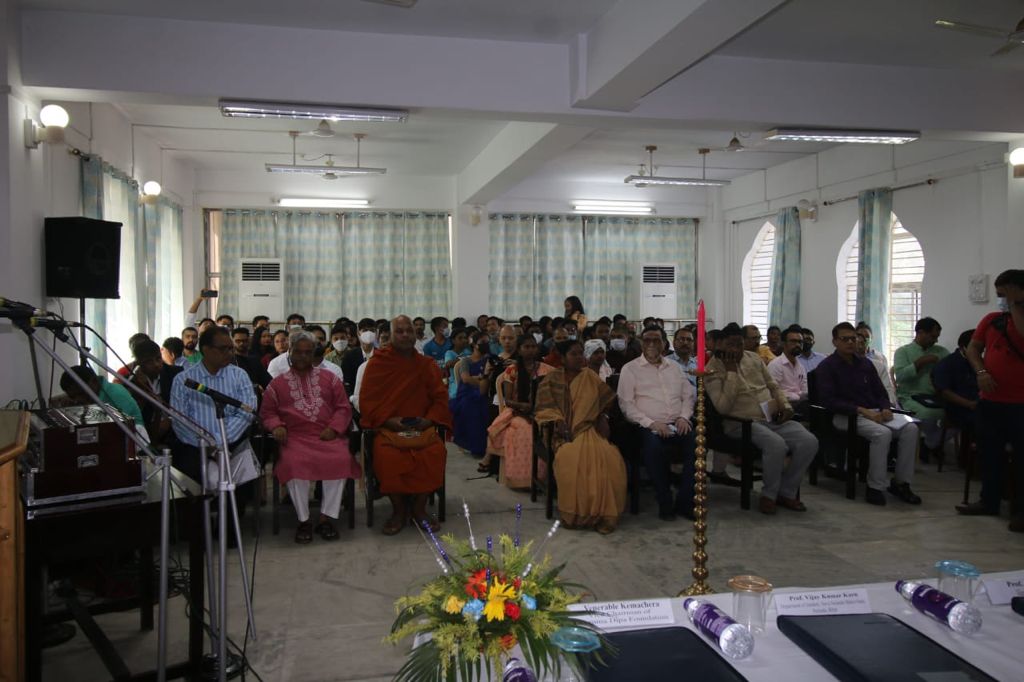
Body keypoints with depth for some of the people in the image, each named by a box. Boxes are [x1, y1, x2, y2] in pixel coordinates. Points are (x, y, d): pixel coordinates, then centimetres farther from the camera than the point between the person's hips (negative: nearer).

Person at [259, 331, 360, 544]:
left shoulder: (329, 378, 20)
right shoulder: (278, 384, 20)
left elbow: (344, 407, 14)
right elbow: (267, 412, 17)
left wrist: (333, 428, -4)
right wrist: (277, 426, -5)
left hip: (327, 436, 1)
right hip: (295, 437, 0)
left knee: (341, 460, -31)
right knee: (294, 462, -34)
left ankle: (326, 518, -18)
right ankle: (303, 520, -17)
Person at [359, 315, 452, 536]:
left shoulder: (427, 365, 12)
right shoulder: (378, 362, 4)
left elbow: (440, 397, 11)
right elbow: (367, 401, 1)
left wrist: (429, 419, -7)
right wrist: (388, 420, -13)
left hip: (421, 426, 2)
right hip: (387, 426, -2)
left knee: (435, 450, -29)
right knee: (386, 454, -33)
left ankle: (419, 508, -7)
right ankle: (399, 510, -8)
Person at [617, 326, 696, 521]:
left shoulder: (675, 367, 22)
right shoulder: (630, 369, 7)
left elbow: (689, 395, 20)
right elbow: (626, 403, -1)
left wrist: (684, 417, -1)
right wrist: (651, 423, -12)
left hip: (678, 425, 4)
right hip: (649, 427, -4)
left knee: (696, 442, -27)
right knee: (653, 446, -37)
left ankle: (685, 502, -15)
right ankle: (665, 503, -19)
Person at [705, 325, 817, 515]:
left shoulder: (754, 358, 15)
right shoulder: (713, 369, -4)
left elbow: (774, 386, 23)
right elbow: (723, 407, -16)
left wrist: (785, 404, 3)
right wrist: (732, 372, -14)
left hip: (774, 419, 6)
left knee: (809, 442, -17)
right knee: (776, 444, -34)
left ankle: (786, 492, 0)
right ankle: (769, 494, -9)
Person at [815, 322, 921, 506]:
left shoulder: (865, 363, 18)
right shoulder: (826, 367, -1)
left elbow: (880, 392, 20)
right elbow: (828, 400, -13)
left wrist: (885, 408, -4)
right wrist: (862, 410, -19)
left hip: (874, 412, 6)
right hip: (846, 415, -6)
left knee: (910, 428, -18)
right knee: (882, 433, -32)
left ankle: (900, 483, -9)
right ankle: (875, 487, -21)